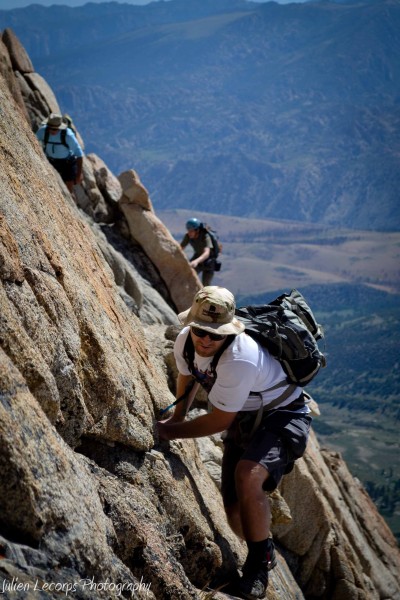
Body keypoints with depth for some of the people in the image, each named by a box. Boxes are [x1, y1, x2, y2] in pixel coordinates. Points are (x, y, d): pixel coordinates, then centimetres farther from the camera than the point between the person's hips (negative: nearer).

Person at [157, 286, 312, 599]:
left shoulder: (241, 360, -37)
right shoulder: (185, 341, -14)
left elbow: (219, 421, -25)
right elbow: (186, 376, 13)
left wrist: (171, 431, -14)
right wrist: (176, 417, 11)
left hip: (283, 417, -8)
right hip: (243, 420, 8)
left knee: (248, 475, -35)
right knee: (237, 514, 7)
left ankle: (258, 568, -18)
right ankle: (265, 553, 39)